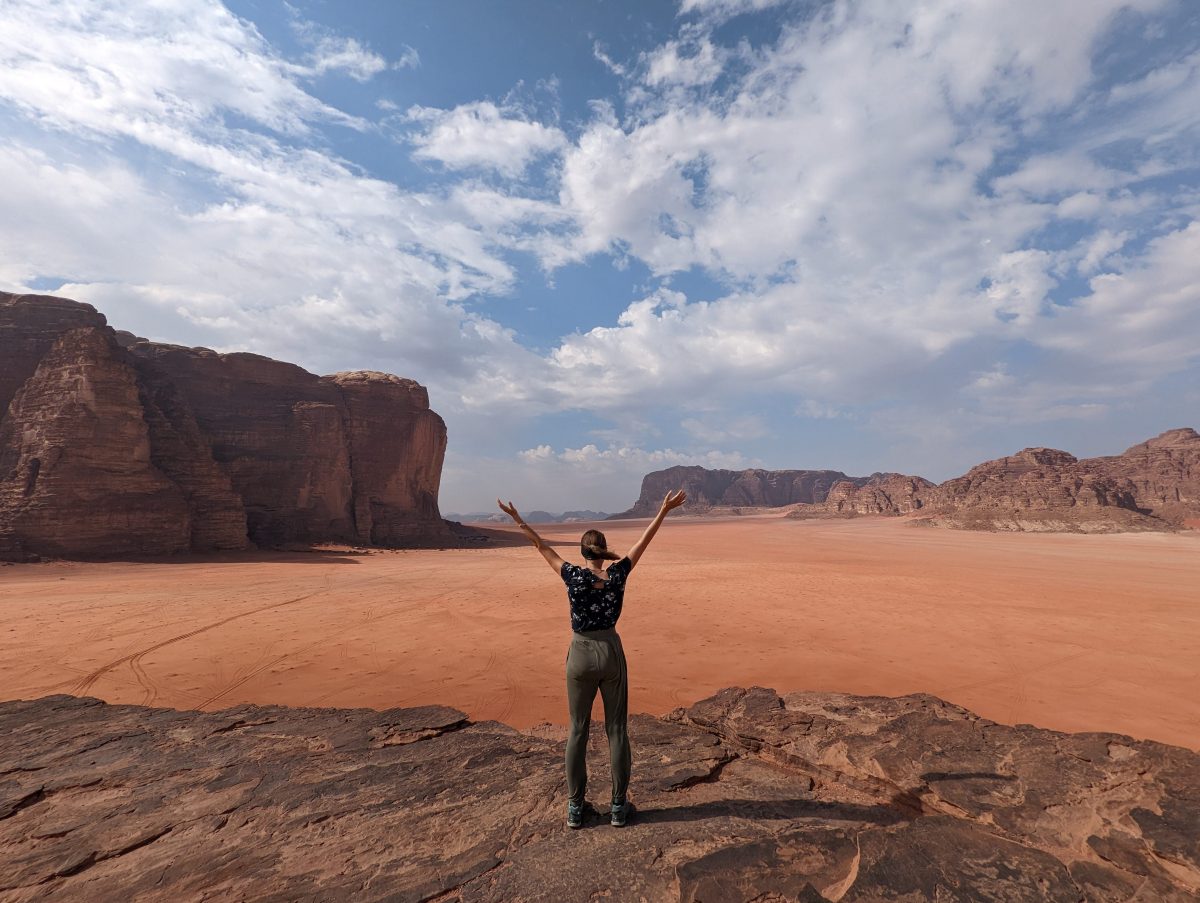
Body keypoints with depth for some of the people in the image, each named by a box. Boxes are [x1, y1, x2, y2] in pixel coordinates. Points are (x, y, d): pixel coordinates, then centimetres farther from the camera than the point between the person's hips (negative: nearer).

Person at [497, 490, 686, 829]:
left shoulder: (574, 576, -12)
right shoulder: (617, 574, -9)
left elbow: (544, 548, -3)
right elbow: (644, 541, -4)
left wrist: (519, 521, 7)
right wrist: (665, 510, 2)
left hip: (581, 656, 0)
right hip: (612, 653, 1)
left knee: (578, 731, 13)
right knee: (616, 729, 12)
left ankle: (575, 807, 22)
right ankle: (618, 805, 21)